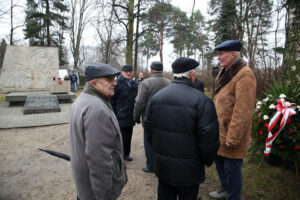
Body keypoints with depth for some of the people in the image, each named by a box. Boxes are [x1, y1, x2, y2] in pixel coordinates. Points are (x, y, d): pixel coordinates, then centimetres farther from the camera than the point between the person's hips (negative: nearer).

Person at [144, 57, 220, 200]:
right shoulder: (202, 101, -19)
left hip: (162, 166, 5)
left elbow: (148, 130, 4)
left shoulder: (156, 97, -3)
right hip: (189, 170, -4)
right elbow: (209, 139, -19)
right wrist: (207, 161, 1)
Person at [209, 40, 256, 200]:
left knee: (232, 169, 6)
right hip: (220, 132, 9)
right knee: (220, 163, 22)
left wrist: (232, 138, -21)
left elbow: (243, 111, -23)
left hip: (231, 135, -9)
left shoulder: (244, 75, -18)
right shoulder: (225, 73, 12)